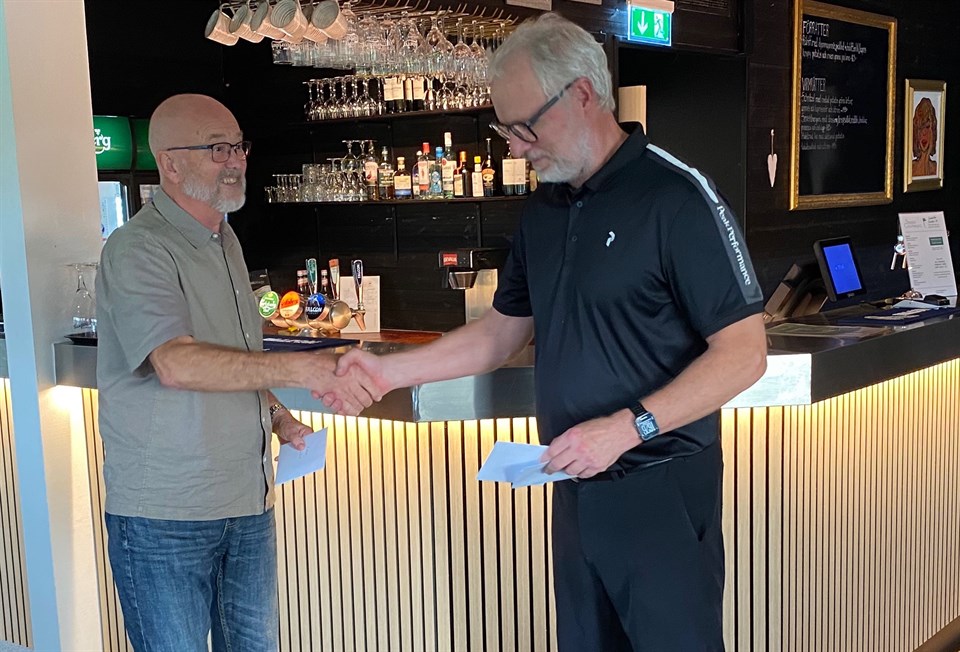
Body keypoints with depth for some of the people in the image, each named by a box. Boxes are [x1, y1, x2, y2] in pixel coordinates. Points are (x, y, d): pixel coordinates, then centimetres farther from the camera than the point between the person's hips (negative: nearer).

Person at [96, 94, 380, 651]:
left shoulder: (224, 240, 13)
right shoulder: (137, 249, -15)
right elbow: (175, 363, -31)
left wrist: (277, 415, 9)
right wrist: (301, 369, -37)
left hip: (248, 501, 8)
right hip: (164, 517, -8)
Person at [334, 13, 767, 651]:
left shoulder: (677, 197, -15)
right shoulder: (543, 211, 10)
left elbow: (744, 352, -17)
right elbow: (502, 331, 17)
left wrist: (629, 427, -24)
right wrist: (388, 370, 7)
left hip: (662, 490, -7)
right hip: (575, 490, 7)